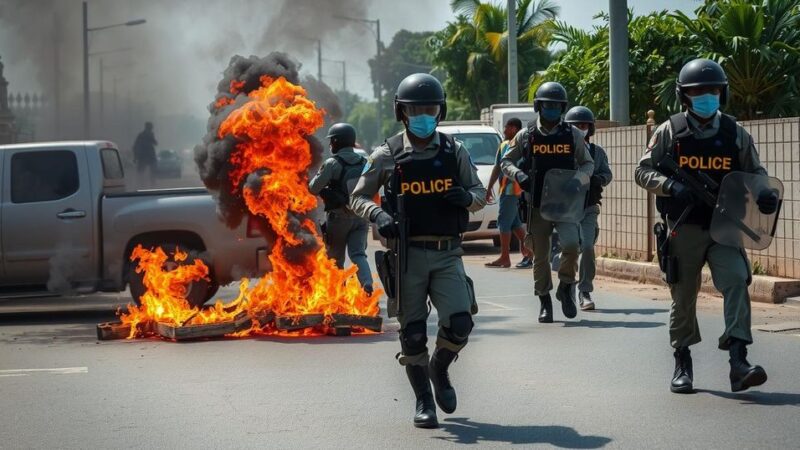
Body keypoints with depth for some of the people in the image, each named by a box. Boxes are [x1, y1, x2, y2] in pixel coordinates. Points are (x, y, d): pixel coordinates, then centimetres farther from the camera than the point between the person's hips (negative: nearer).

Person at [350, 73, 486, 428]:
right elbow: (358, 197, 5)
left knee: (460, 323, -12)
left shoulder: (454, 152, 5)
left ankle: (439, 368, 19)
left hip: (447, 255, 1)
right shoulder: (388, 155, 0)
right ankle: (424, 402, 18)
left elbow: (481, 193, 13)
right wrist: (379, 215, -16)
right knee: (413, 333, 1)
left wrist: (467, 197, -11)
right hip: (408, 254, -1)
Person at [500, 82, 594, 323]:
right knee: (540, 256, 6)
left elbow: (588, 164, 11)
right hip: (537, 206, 1)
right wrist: (518, 175, -10)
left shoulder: (573, 134, 4)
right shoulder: (526, 135, 2)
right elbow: (505, 162, 11)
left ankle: (566, 287, 3)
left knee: (571, 244, -22)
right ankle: (545, 302, 22)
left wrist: (578, 180, -10)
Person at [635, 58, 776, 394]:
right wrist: (672, 186, -19)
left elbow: (755, 173, 13)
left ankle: (738, 363, -25)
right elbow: (644, 171, 1)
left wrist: (766, 194, -10)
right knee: (683, 296, 8)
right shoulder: (670, 132, 1)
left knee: (736, 281, -20)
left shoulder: (735, 134, 6)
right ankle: (682, 364, 25)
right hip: (683, 228, -1)